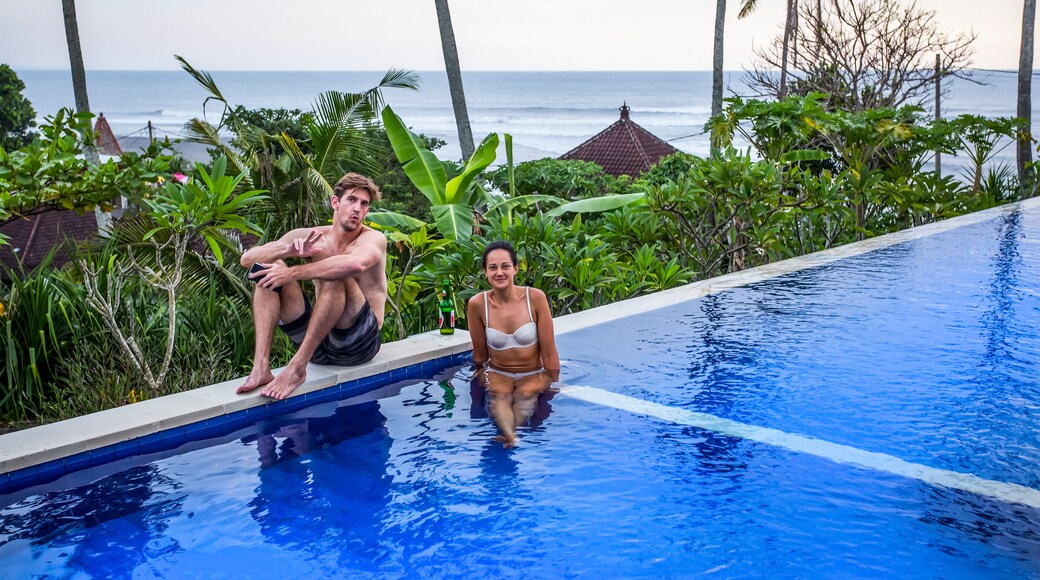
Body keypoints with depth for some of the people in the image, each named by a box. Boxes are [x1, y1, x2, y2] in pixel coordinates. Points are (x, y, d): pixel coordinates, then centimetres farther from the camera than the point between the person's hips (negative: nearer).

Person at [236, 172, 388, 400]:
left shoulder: (374, 239, -7)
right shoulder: (310, 237, 6)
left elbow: (355, 264, -34)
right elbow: (247, 258, -3)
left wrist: (292, 273, -29)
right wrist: (290, 250, -22)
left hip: (360, 342, -5)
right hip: (318, 341, 5)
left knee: (336, 275, -29)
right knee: (268, 269, -8)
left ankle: (297, 368, -30)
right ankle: (261, 367, -24)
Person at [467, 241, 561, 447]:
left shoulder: (535, 298, -13)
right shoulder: (477, 304, -10)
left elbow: (549, 352, -6)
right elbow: (480, 355, 5)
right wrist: (480, 378, 14)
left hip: (534, 375, 0)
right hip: (497, 374, 0)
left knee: (526, 395, -33)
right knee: (499, 395, -33)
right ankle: (510, 434, -57)